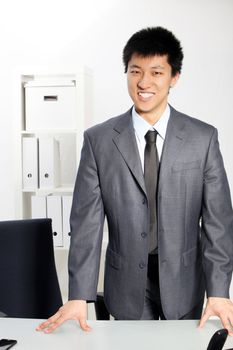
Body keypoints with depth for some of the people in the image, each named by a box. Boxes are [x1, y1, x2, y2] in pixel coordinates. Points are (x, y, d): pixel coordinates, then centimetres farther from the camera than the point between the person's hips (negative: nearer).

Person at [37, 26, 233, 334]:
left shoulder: (203, 138, -6)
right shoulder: (98, 140, -6)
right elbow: (87, 221, -7)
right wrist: (79, 296, -12)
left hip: (184, 280, 1)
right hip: (127, 283, 0)